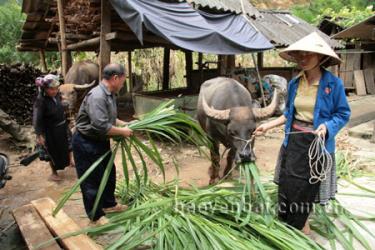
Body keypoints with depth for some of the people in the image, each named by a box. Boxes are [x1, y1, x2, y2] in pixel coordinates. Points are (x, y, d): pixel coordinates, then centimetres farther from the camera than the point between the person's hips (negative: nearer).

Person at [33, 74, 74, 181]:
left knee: (68, 144, 22)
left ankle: (70, 161, 48)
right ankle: (54, 173, 35)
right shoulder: (40, 101, -27)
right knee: (52, 152, 13)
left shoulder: (57, 95, -9)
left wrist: (65, 123, 18)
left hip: (62, 126, 6)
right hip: (50, 131, -5)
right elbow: (36, 119, -23)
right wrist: (39, 135, -23)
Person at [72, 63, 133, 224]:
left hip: (101, 142, 10)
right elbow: (101, 127, -33)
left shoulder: (109, 94, 5)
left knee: (109, 174, 21)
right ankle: (96, 215, 21)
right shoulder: (97, 96, -28)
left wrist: (125, 124, 5)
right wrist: (122, 132, -19)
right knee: (91, 180, 5)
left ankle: (109, 204, 40)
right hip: (86, 144, -10)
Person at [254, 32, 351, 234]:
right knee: (286, 184, 9)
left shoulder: (334, 84, -13)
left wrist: (326, 127, -25)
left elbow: (342, 114, -7)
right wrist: (268, 125, 5)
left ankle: (301, 225, 32)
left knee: (307, 186, 9)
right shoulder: (294, 83, 1)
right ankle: (288, 223, 32)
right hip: (293, 140, 4)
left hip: (317, 143, -4)